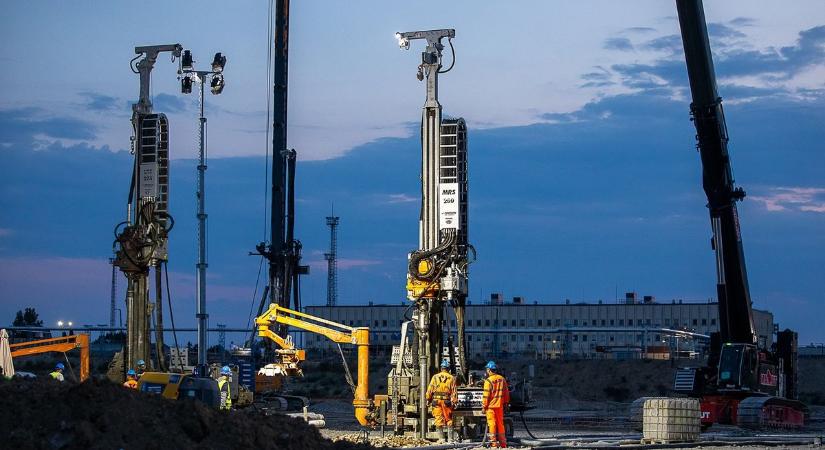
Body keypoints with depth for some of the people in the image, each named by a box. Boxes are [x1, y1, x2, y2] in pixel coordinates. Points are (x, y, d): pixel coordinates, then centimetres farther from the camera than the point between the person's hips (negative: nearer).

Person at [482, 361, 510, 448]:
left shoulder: (488, 381, -14)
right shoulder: (502, 379, 5)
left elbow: (486, 395, -14)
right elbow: (506, 392, 12)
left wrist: (484, 407, -8)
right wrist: (506, 403, 21)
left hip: (491, 406, -6)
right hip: (500, 406, 6)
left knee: (492, 424, -1)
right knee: (500, 424, 13)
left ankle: (494, 442, -2)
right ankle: (503, 443, 15)